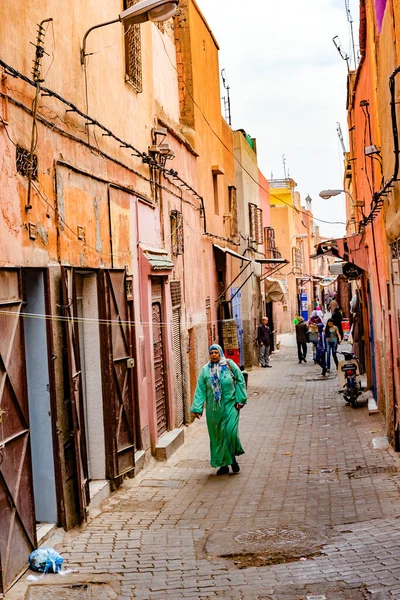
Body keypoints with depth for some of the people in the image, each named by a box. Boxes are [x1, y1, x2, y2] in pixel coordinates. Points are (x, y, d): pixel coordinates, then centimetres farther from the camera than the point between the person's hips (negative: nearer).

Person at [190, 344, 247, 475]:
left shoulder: (229, 365, -1)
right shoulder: (205, 370, 2)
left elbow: (240, 381, 4)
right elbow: (200, 390, 0)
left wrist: (240, 399, -2)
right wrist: (197, 408, -7)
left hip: (230, 405, -2)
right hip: (213, 408, 2)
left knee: (230, 431, -11)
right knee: (217, 435, 4)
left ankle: (233, 458, 13)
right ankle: (223, 464, 15)